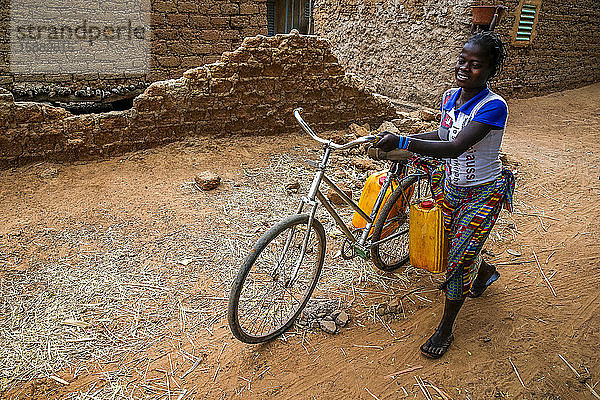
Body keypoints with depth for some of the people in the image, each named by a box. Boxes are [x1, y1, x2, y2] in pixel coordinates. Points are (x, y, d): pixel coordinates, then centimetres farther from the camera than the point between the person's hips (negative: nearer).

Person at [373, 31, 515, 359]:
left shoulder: (493, 107, -25)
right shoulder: (450, 97, -3)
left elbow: (455, 147, -37)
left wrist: (402, 143, -44)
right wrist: (402, 141, 3)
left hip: (482, 194, -7)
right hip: (451, 187, 7)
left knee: (460, 259, -1)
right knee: (456, 246, 23)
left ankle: (445, 329, 19)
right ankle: (486, 272, 59)